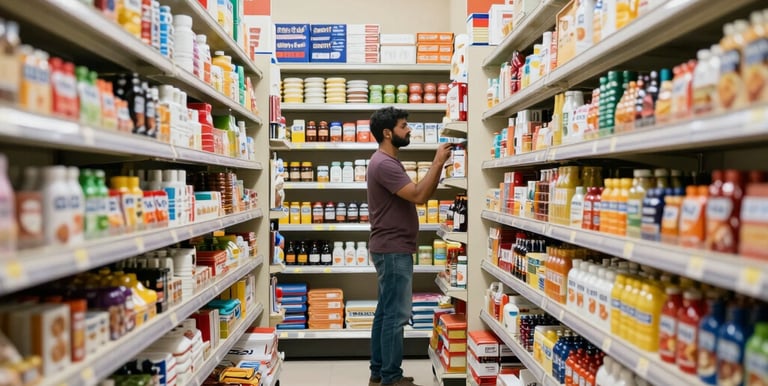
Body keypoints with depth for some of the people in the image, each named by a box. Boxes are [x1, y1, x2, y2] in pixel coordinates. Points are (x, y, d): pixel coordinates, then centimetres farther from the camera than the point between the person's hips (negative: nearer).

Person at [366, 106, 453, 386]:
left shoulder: (389, 162, 18)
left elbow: (422, 193, 15)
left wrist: (439, 164, 5)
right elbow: (419, 195, -23)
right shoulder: (384, 163, -17)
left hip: (392, 249, 11)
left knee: (385, 312, 14)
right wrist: (438, 162, -16)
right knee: (396, 315, -3)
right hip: (393, 251, -11)